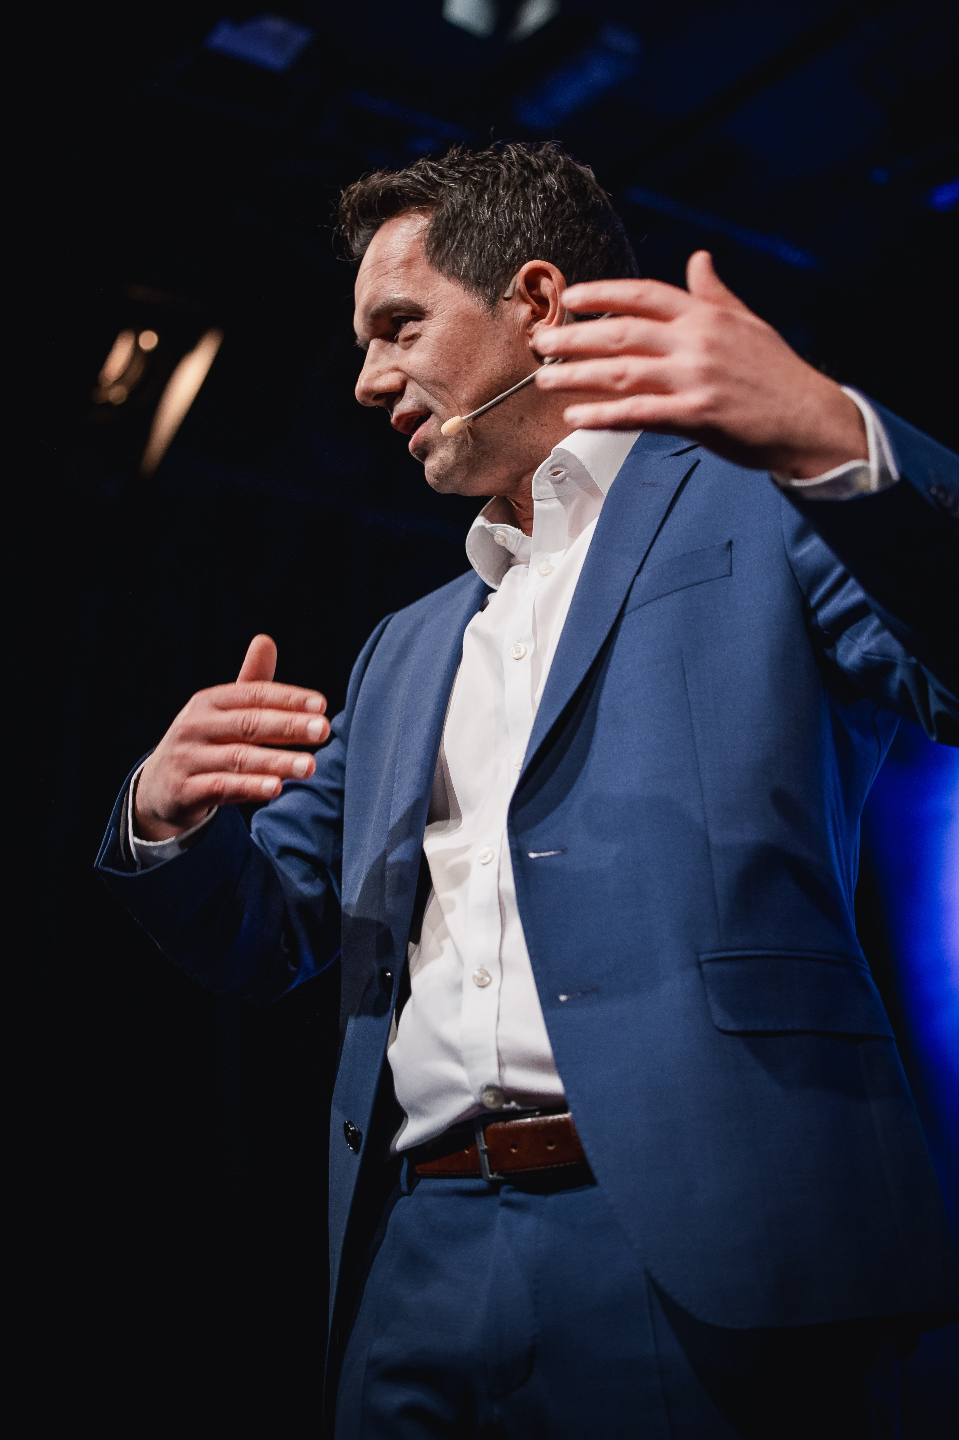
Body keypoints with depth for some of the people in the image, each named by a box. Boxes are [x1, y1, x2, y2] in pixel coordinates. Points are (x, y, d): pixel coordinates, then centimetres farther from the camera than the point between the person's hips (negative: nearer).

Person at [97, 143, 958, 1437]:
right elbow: (260, 933, 21)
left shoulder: (759, 498, 5)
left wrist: (841, 441, -26)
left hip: (694, 1248, -5)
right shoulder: (404, 652, 21)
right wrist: (162, 818, 1)